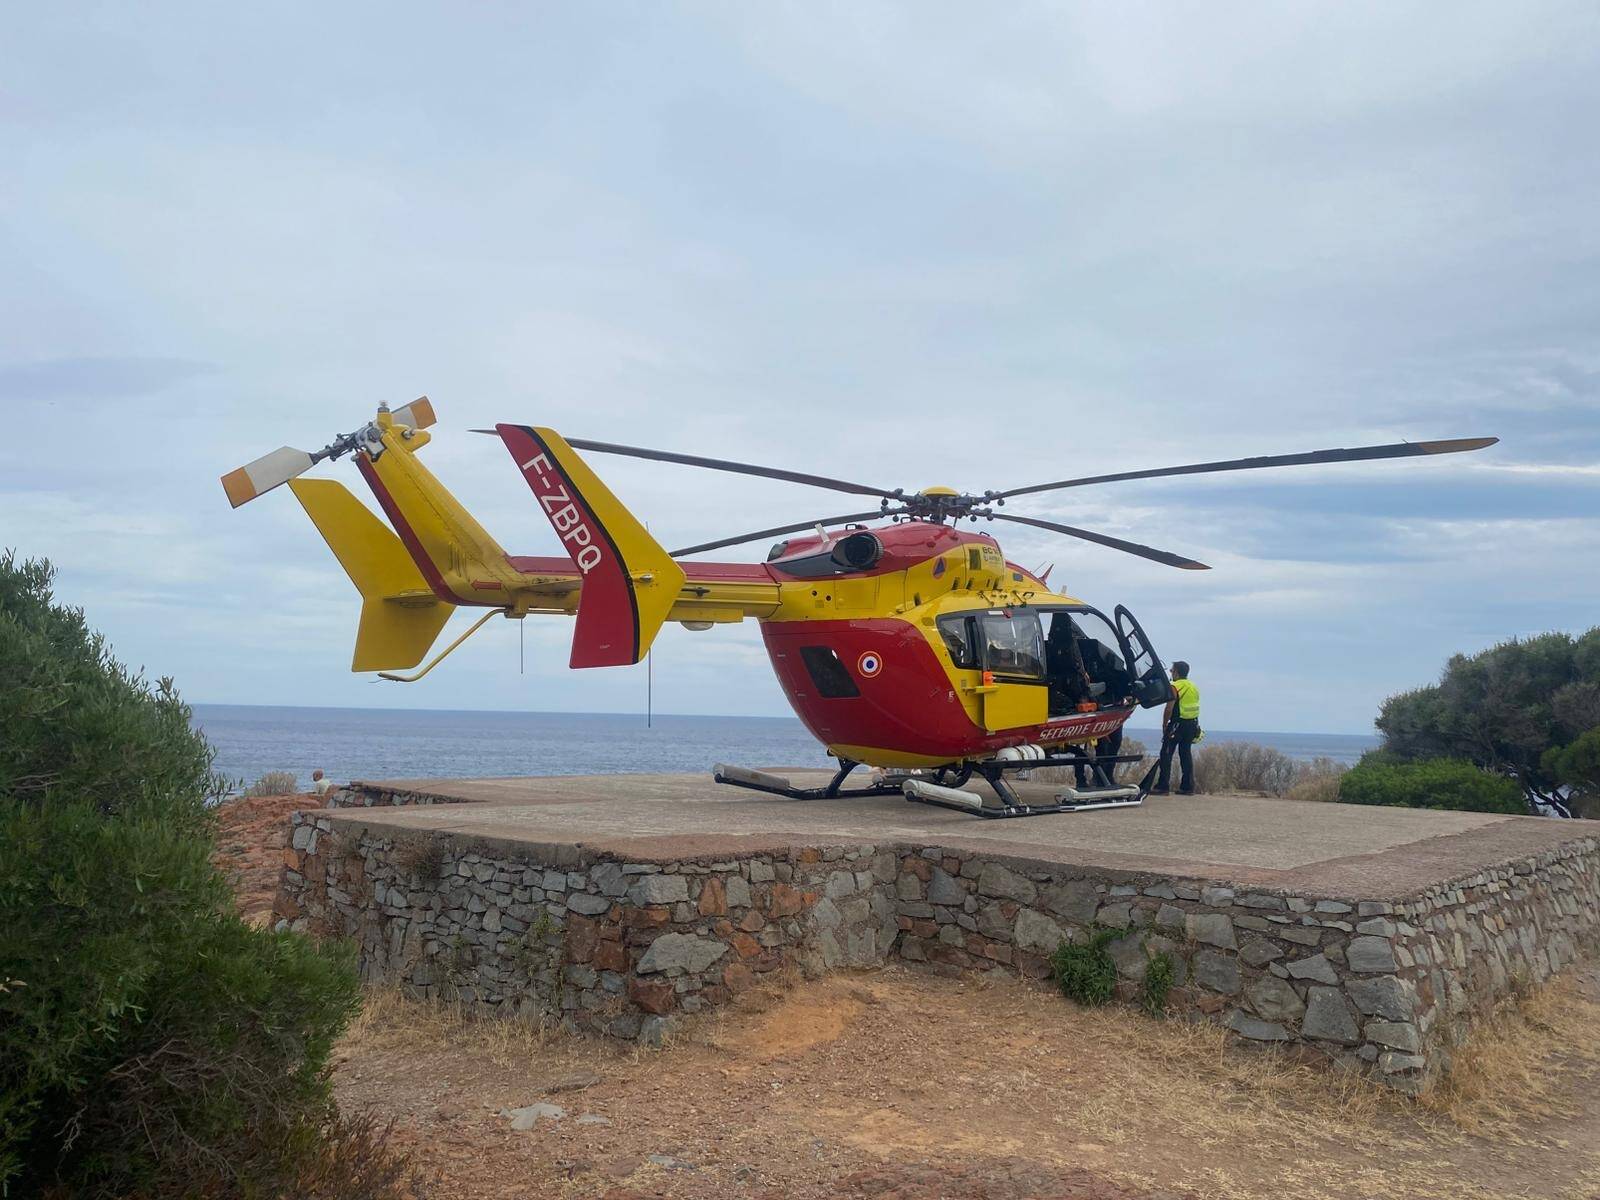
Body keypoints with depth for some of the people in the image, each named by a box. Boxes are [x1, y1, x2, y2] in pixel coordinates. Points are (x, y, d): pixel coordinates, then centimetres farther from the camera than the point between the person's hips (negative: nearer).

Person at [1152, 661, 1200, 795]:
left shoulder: (1175, 687, -11)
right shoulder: (1194, 687, 14)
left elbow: (1169, 709, -15)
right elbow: (1194, 707, 15)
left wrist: (1164, 726, -7)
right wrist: (1193, 724, 17)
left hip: (1177, 724, -7)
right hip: (1193, 724, 7)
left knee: (1166, 754, -3)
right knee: (1186, 754, 11)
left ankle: (1163, 786, -8)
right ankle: (1187, 787, 10)